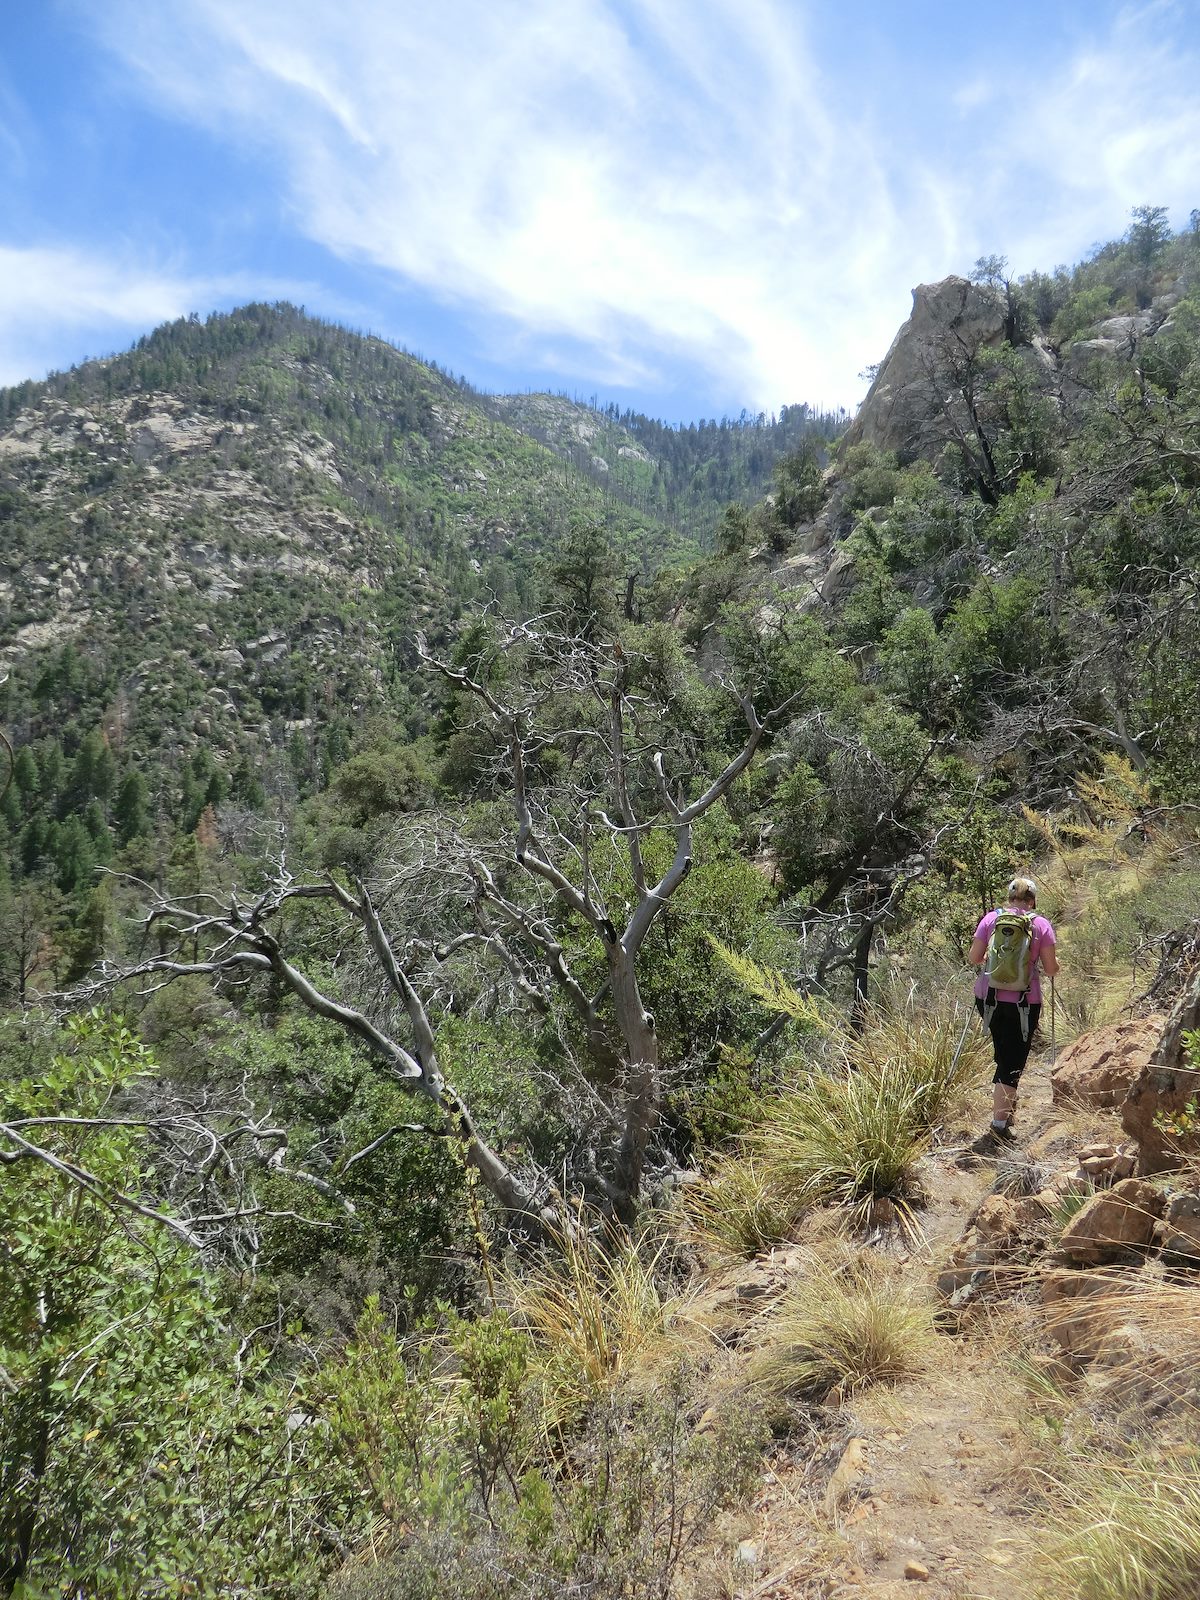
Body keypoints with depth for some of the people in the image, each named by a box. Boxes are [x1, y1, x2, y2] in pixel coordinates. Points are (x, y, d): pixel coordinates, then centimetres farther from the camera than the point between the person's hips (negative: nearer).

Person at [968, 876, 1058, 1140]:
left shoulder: (990, 919, 1)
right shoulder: (1041, 925, -3)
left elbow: (973, 958, 1)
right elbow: (1051, 969, -2)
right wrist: (1055, 961, 20)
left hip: (989, 998, 2)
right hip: (1024, 1003, -2)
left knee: (1003, 1054, 22)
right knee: (1013, 1061, 4)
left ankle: (1006, 1101, 33)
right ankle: (1000, 1120, -1)